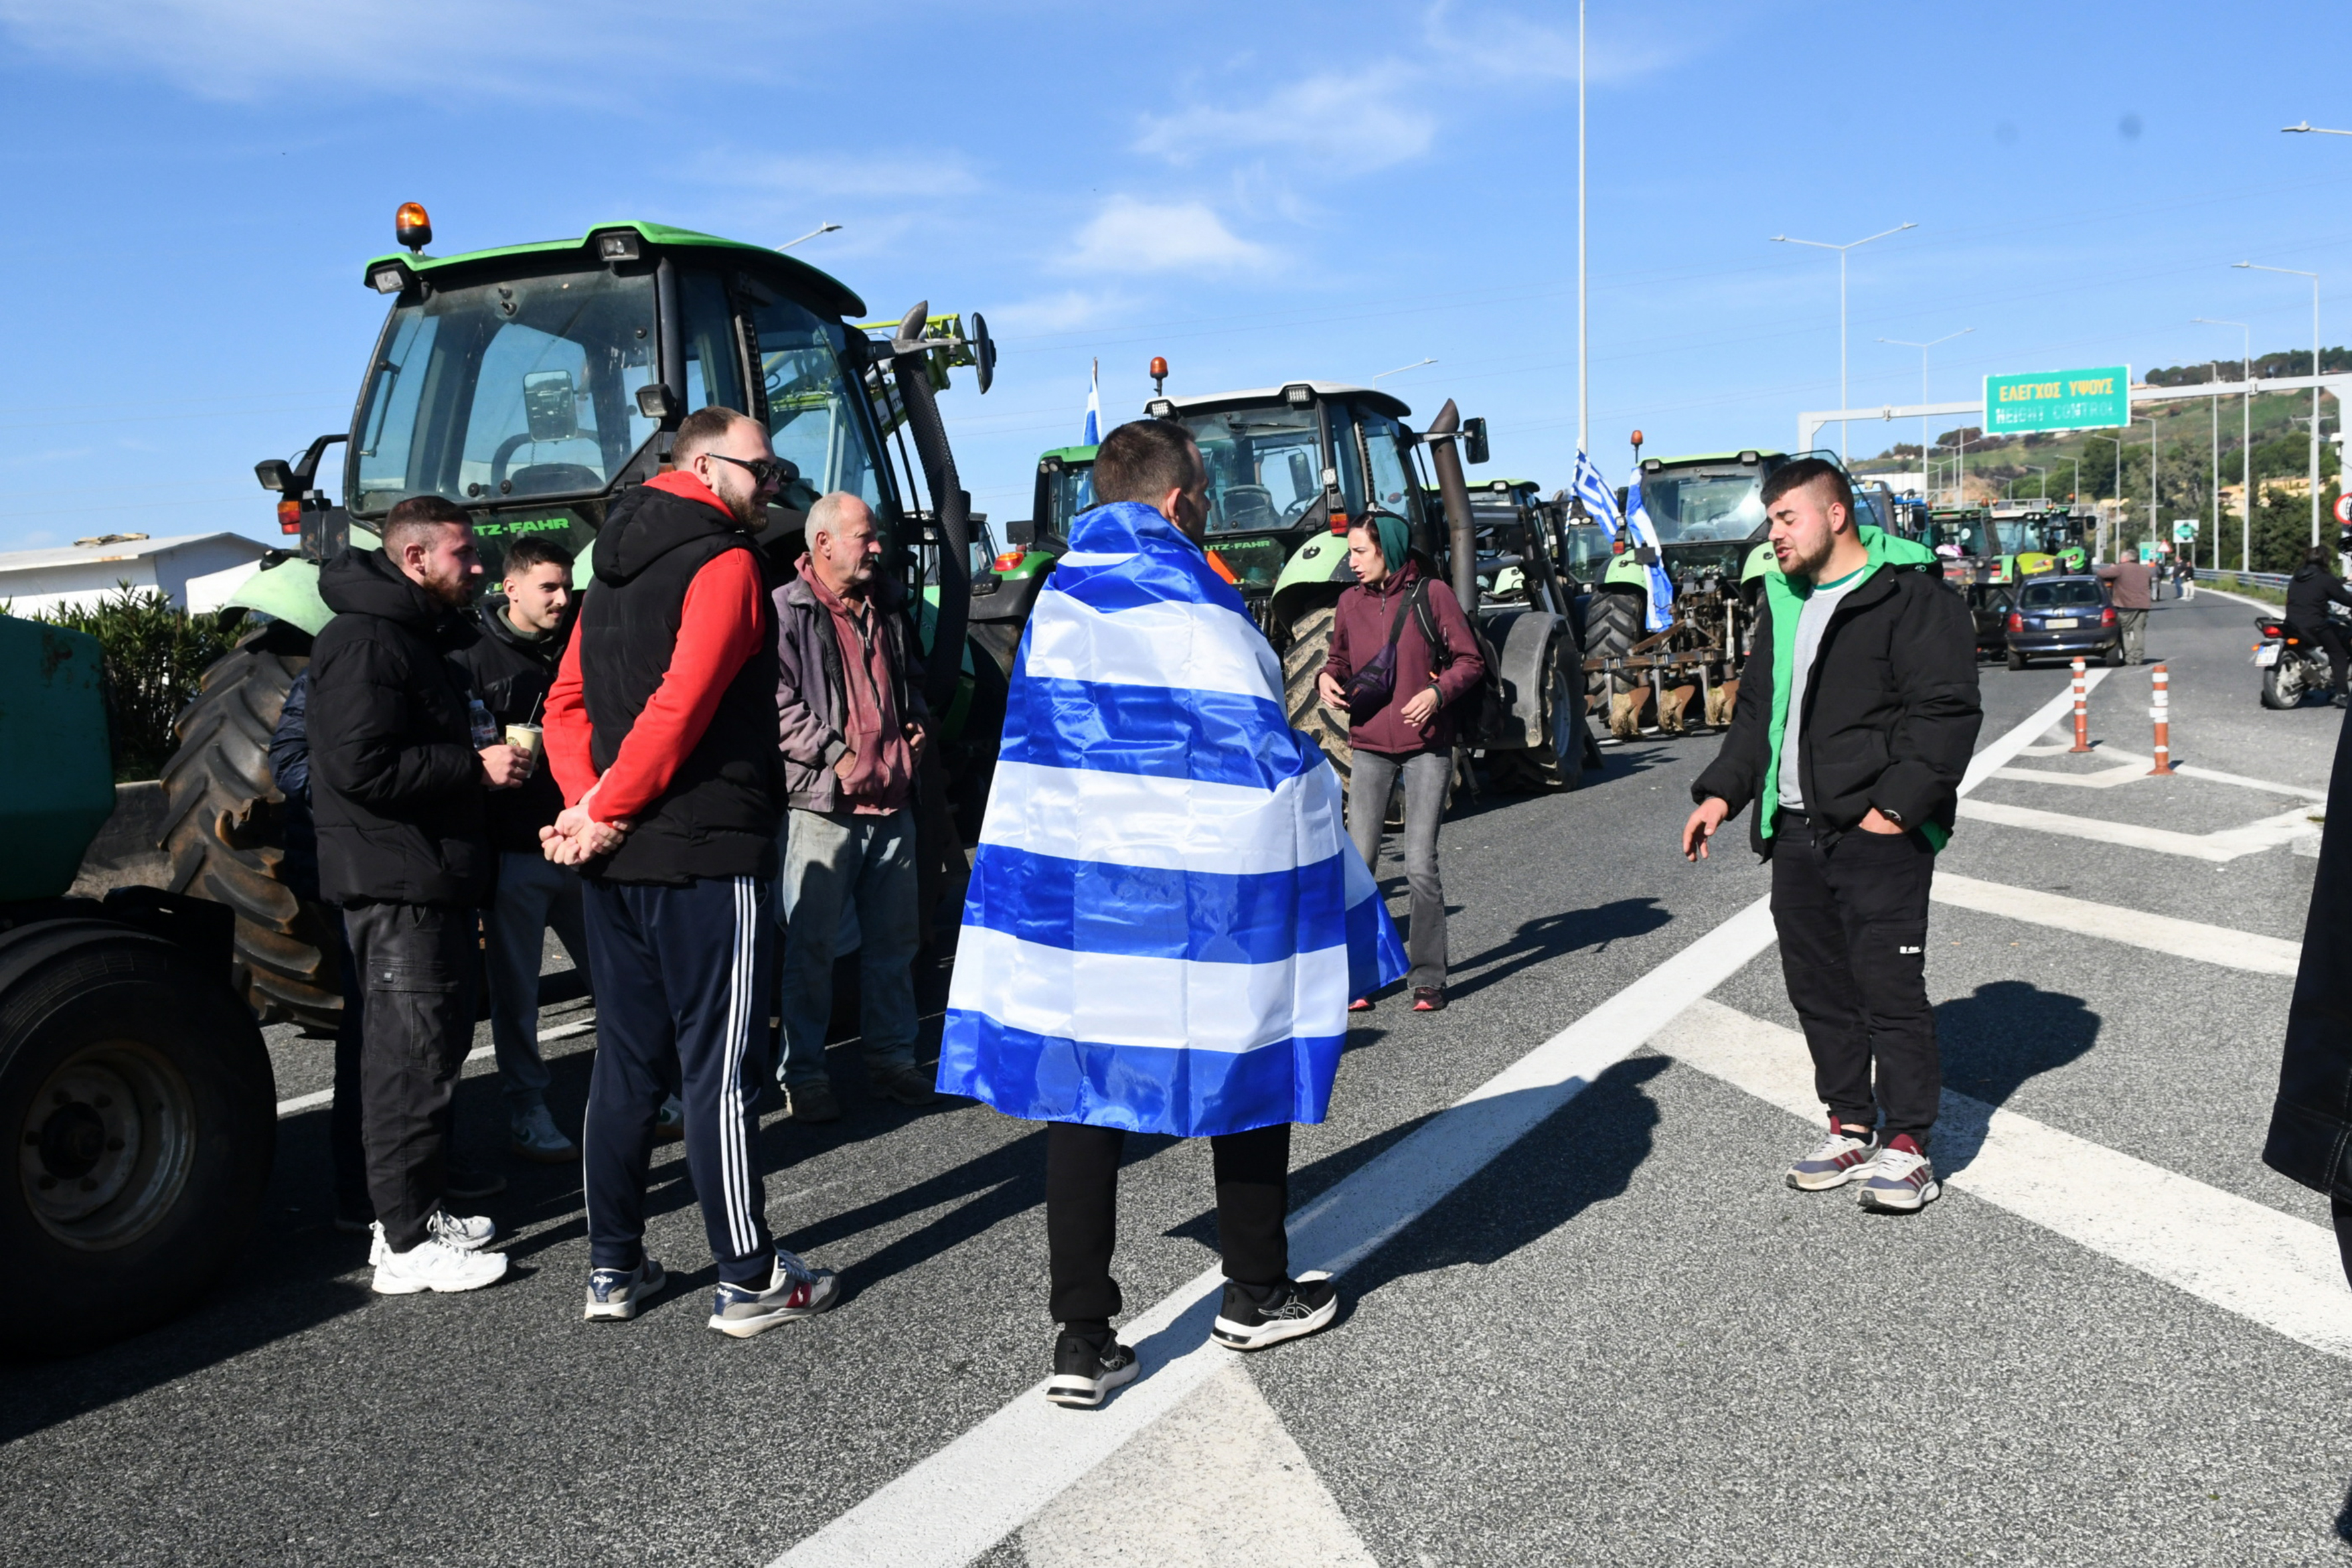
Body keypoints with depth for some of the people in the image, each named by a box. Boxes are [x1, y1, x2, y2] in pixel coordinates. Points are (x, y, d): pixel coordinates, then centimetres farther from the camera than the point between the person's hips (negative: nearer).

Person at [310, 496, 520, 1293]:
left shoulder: (415, 636, 20)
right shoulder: (365, 641, -14)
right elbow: (363, 766, -24)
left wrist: (489, 757, 12)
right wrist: (476, 767, -18)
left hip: (433, 878, 11)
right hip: (396, 885, -11)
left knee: (435, 1045, 16)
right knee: (410, 1057, -7)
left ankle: (417, 1212, 27)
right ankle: (406, 1246, 0)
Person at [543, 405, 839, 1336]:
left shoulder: (616, 565, 17)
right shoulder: (725, 564, -10)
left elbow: (568, 703, 12)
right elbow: (680, 707, -20)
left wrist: (590, 807, -1)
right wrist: (602, 811, -12)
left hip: (617, 861, 8)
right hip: (705, 858, -8)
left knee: (626, 1064, 14)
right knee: (719, 1070, -2)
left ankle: (614, 1269, 21)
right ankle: (748, 1283, 7)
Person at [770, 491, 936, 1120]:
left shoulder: (888, 605, 16)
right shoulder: (786, 612, -7)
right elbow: (778, 704, -13)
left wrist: (917, 723, 15)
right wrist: (835, 754, -17)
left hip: (893, 803, 7)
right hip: (823, 804, -7)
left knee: (894, 939, 13)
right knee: (810, 945, 1)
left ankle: (891, 1056, 27)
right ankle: (802, 1074, 11)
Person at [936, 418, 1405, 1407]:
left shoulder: (1057, 598, 8)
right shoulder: (1195, 609, -12)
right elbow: (1273, 770, -12)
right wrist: (1344, 932, -7)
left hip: (1064, 890, 5)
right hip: (1198, 896, -5)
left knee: (1081, 1089, 7)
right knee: (1247, 1071, 14)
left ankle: (1081, 1339, 8)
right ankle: (1257, 1297, 29)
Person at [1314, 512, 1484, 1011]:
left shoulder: (1432, 593, -3)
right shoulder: (1352, 601, 9)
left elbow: (1470, 662, -1)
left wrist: (1439, 691, -18)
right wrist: (1327, 677, -1)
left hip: (1426, 746, -3)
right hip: (1370, 746, 4)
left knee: (1420, 867, -4)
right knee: (1358, 866, -1)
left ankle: (1428, 979, 9)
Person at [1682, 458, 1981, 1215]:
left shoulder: (1910, 597, -7)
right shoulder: (1783, 603, 18)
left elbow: (1947, 712, -13)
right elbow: (1756, 712, 24)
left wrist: (1896, 805, -19)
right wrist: (1722, 791, 11)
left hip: (1877, 835, -8)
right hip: (1795, 832, 8)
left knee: (1890, 988, -4)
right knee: (1817, 986, 12)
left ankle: (1906, 1145, 7)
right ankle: (1852, 1128, 24)